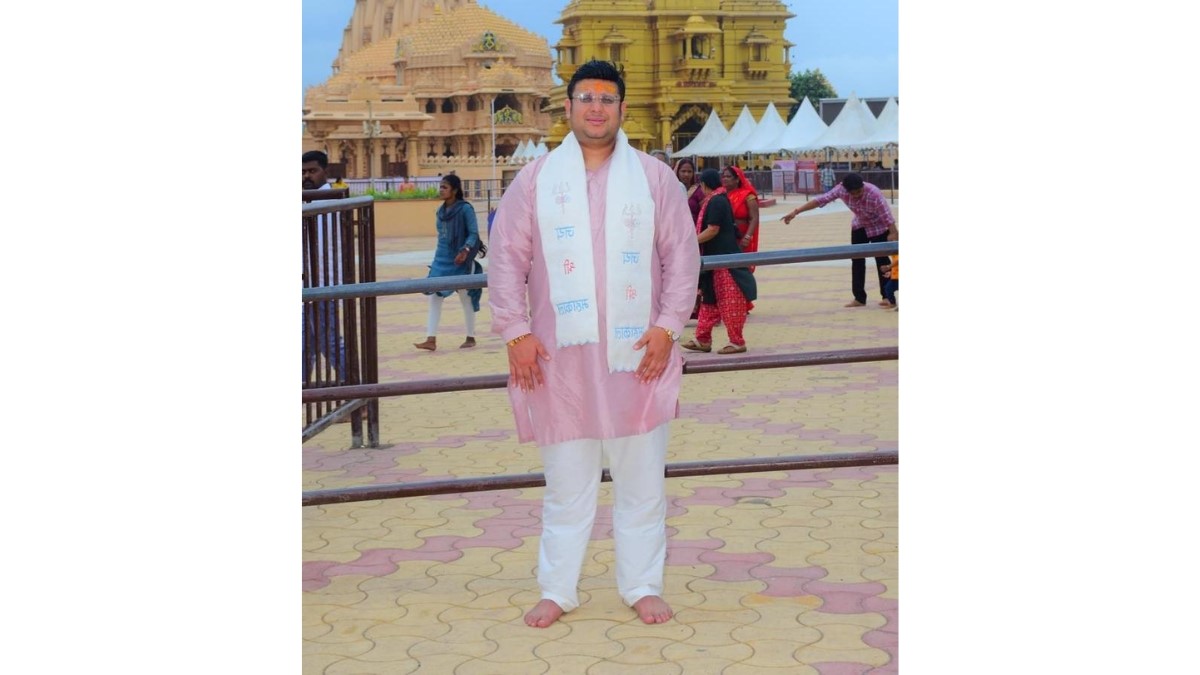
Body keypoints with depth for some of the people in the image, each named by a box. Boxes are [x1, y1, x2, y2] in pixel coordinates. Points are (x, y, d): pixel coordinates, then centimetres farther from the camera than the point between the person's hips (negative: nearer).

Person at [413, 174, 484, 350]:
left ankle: (471, 338, 20)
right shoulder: (441, 211, 8)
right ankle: (431, 340, -2)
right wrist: (441, 255, 17)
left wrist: (465, 250, -27)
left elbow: (473, 233, -13)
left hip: (460, 260, -6)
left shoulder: (465, 209, -11)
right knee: (434, 296, -2)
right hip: (442, 258, 6)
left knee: (466, 298, 6)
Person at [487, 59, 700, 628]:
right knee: (565, 480, 8)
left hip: (636, 354, 0)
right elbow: (506, 258, 3)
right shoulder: (536, 179, 4)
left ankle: (643, 586, 20)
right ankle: (556, 590, 19)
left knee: (642, 480, 7)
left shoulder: (655, 177, 4)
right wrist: (515, 331, -5)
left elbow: (682, 256, 4)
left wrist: (667, 326, -6)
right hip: (560, 356, 0)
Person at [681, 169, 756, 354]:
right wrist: (694, 240, 17)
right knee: (709, 299, 13)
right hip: (716, 257, 11)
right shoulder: (717, 200, 14)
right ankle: (703, 339, 18)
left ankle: (737, 342, 2)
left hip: (723, 258, -11)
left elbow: (712, 230, -21)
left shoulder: (716, 202, -17)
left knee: (729, 302, -4)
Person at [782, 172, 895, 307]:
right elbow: (821, 200, -23)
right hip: (859, 226, 5)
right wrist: (796, 211, -26)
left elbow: (888, 218, -34)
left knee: (881, 260, -2)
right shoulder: (841, 189, -26)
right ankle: (859, 298, 13)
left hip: (879, 227, -5)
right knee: (857, 261, 6)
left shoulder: (874, 194, -37)